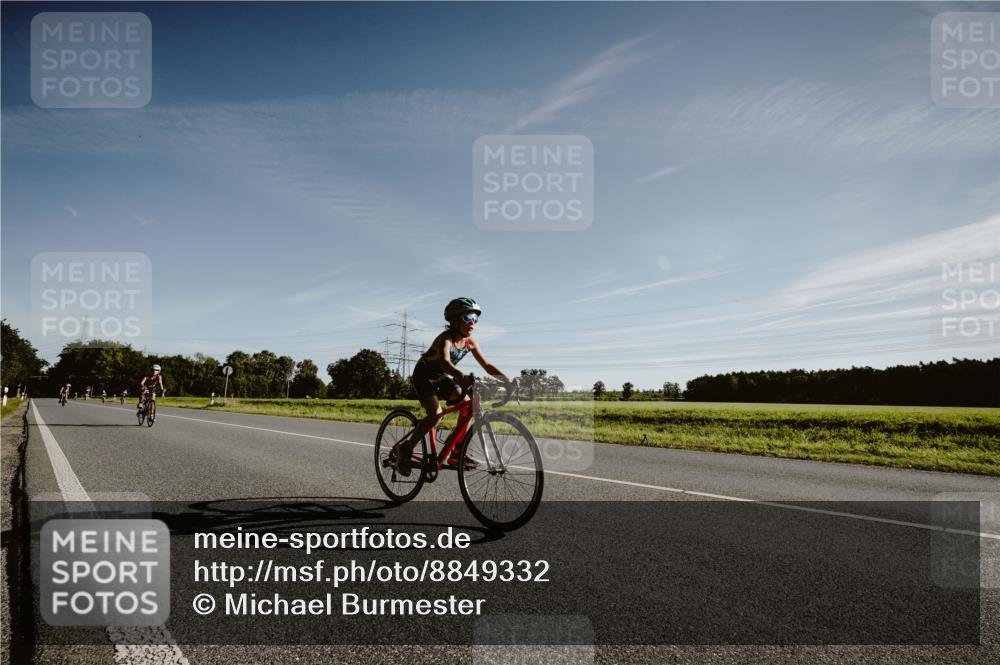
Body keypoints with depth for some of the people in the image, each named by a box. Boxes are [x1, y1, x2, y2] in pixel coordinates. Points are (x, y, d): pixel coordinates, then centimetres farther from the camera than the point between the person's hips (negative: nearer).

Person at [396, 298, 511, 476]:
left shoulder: (470, 342, -10)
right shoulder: (446, 338, -30)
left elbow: (487, 365, -9)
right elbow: (444, 361, -49)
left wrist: (507, 380, -22)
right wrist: (460, 375, -68)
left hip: (441, 378, 7)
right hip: (424, 376, -7)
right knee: (435, 414, -27)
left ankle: (457, 452, -3)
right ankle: (406, 450, -9)